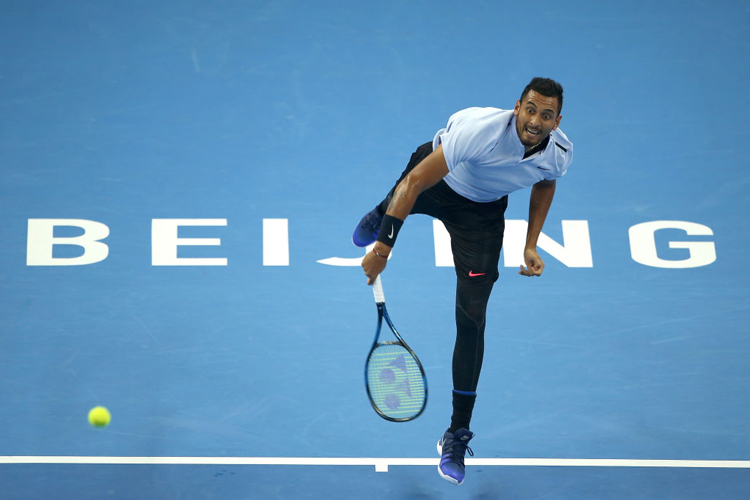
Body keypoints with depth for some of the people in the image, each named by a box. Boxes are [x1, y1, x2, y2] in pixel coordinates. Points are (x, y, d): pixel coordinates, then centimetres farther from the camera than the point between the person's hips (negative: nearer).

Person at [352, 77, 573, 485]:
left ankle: (457, 436, 4)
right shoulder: (482, 130, -42)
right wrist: (383, 246, -41)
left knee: (471, 319, -9)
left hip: (482, 213, 1)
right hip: (435, 178, -1)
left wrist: (530, 245, -4)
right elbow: (415, 182, -37)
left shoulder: (560, 153, -26)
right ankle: (379, 217, 79)